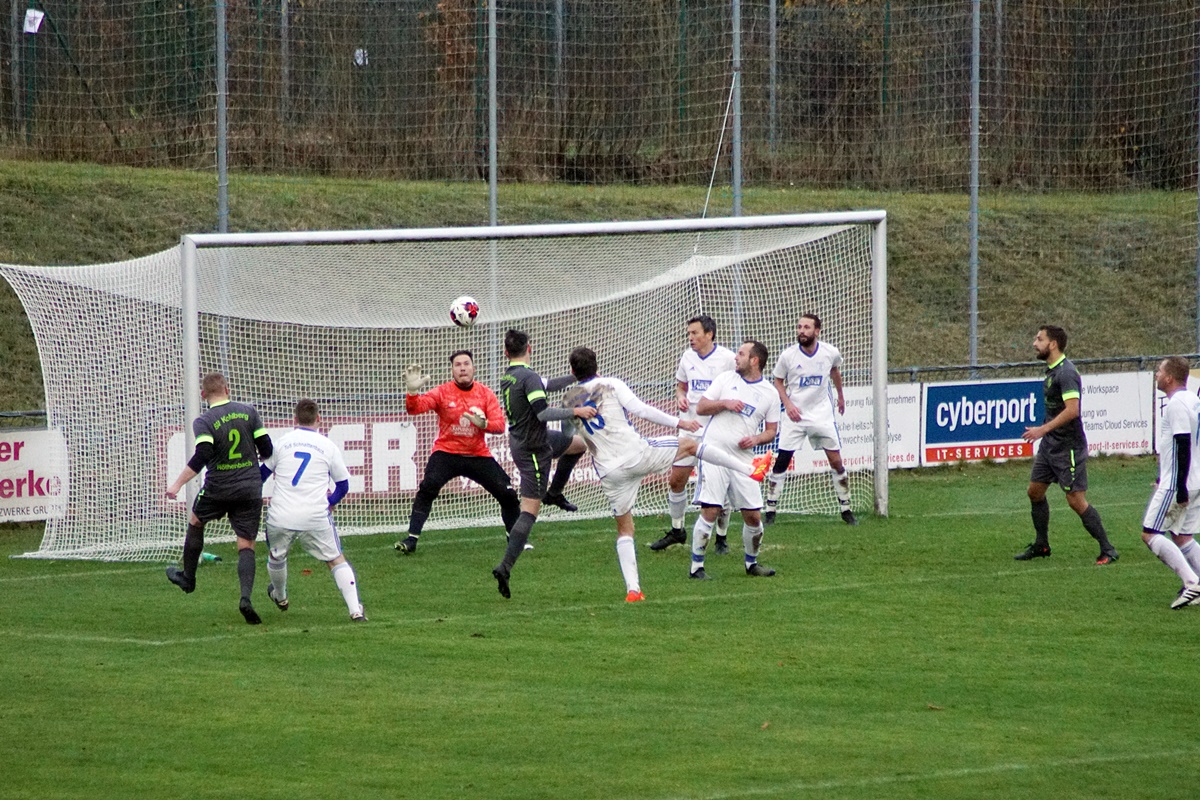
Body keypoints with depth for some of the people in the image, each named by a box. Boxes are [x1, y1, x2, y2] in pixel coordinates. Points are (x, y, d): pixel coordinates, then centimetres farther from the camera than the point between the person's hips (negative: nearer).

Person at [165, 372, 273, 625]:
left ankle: (188, 577, 39)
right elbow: (266, 449, 1)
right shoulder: (248, 412, 2)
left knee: (195, 522, 27)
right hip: (250, 489, 2)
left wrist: (177, 485, -17)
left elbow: (202, 456, -21)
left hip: (218, 489, -2)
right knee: (246, 545, 2)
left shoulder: (203, 422, -8)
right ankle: (246, 597, -18)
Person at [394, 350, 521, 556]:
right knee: (427, 488, -24)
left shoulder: (486, 394, 0)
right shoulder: (442, 392, -5)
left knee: (507, 493, -2)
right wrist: (412, 391, -39)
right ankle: (411, 540, -20)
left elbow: (500, 425, -7)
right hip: (446, 453, -2)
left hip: (478, 456, 2)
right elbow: (414, 408, -18)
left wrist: (483, 424, -29)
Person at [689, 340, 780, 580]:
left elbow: (771, 431, 11)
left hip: (743, 459, 2)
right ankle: (696, 566, -2)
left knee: (753, 516, 2)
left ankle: (752, 563, 24)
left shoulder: (769, 394, 7)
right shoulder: (726, 379, 6)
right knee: (710, 512, -9)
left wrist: (756, 439, -9)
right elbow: (701, 407, 5)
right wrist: (725, 403, -11)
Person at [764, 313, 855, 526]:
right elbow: (778, 381, 4)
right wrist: (788, 404, -11)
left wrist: (840, 395, 29)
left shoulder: (830, 353, -6)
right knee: (781, 461, -5)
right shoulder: (788, 356, -10)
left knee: (836, 461, 0)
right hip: (795, 414, -1)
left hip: (822, 414, 1)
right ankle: (770, 509, 3)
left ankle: (845, 508, 12)